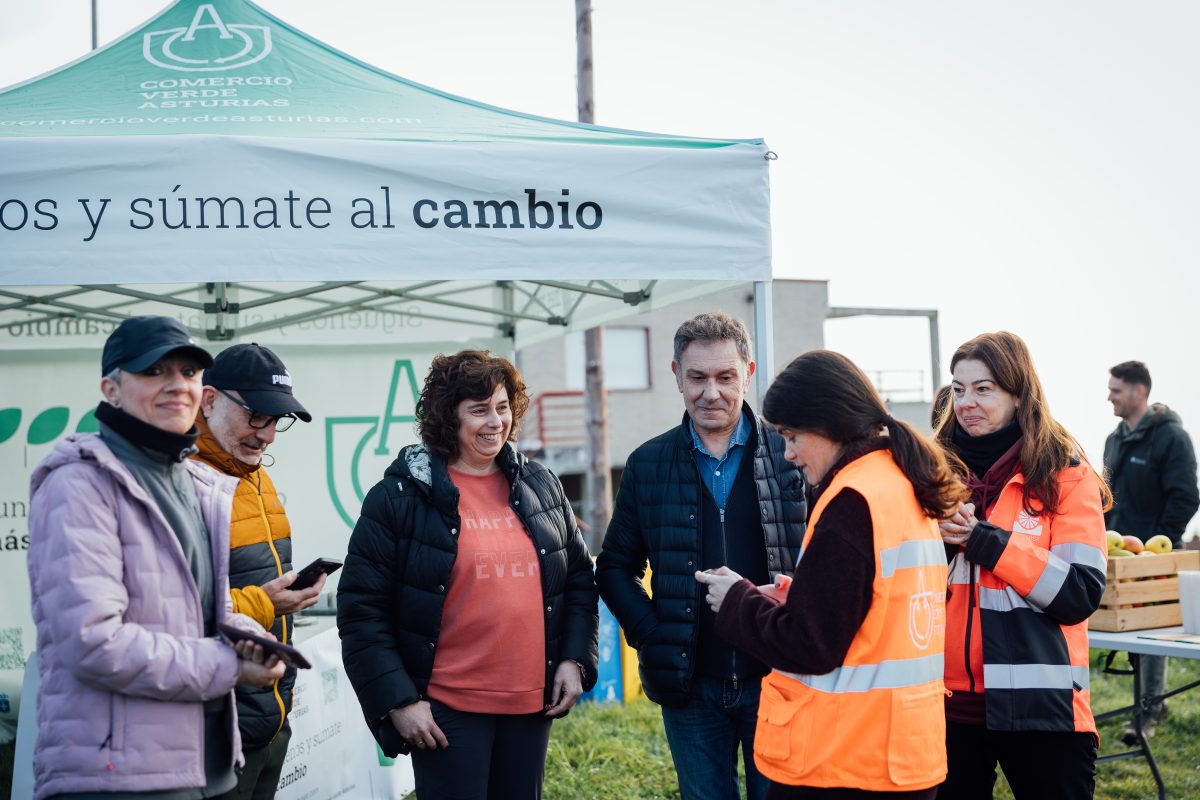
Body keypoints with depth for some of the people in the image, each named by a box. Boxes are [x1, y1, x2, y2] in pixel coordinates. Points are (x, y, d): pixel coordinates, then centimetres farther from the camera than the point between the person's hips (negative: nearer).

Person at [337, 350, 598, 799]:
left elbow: (579, 579, 16)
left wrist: (575, 659, 4)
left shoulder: (539, 486, 9)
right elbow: (362, 607, -6)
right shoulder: (400, 495, -5)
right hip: (447, 708, -5)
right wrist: (398, 700, -11)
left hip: (530, 703, 5)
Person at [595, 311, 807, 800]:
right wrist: (648, 633, -5)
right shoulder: (648, 464, 5)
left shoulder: (790, 453, 0)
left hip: (776, 681, -1)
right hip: (690, 687, 2)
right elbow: (616, 567, 10)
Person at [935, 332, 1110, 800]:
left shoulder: (1065, 475, -4)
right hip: (948, 701, 4)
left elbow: (1081, 593, -13)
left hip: (1036, 704, -3)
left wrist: (983, 540, -18)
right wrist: (935, 539, -10)